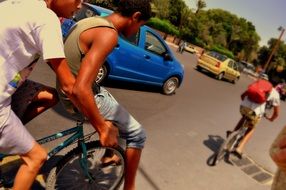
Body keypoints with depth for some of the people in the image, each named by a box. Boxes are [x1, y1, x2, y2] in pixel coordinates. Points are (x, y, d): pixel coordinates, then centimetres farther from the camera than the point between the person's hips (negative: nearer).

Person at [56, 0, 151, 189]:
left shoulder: (91, 21, 7)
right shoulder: (108, 34, -23)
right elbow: (81, 89, -34)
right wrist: (102, 127, -21)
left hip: (67, 90, 10)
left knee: (116, 110, 32)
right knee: (137, 134, 3)